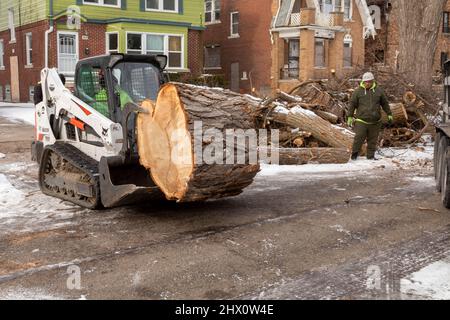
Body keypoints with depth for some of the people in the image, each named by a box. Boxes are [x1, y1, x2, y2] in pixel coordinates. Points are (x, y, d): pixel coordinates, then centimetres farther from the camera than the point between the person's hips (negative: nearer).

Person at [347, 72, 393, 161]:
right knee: (359, 138, -6)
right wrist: (350, 117, 1)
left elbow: (385, 104, 15)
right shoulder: (358, 91, 0)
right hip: (361, 121, -2)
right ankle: (355, 154, 10)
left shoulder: (379, 91, 7)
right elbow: (352, 104, 4)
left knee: (373, 140, 7)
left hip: (375, 122, 2)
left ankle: (371, 155, 17)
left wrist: (389, 115, 16)